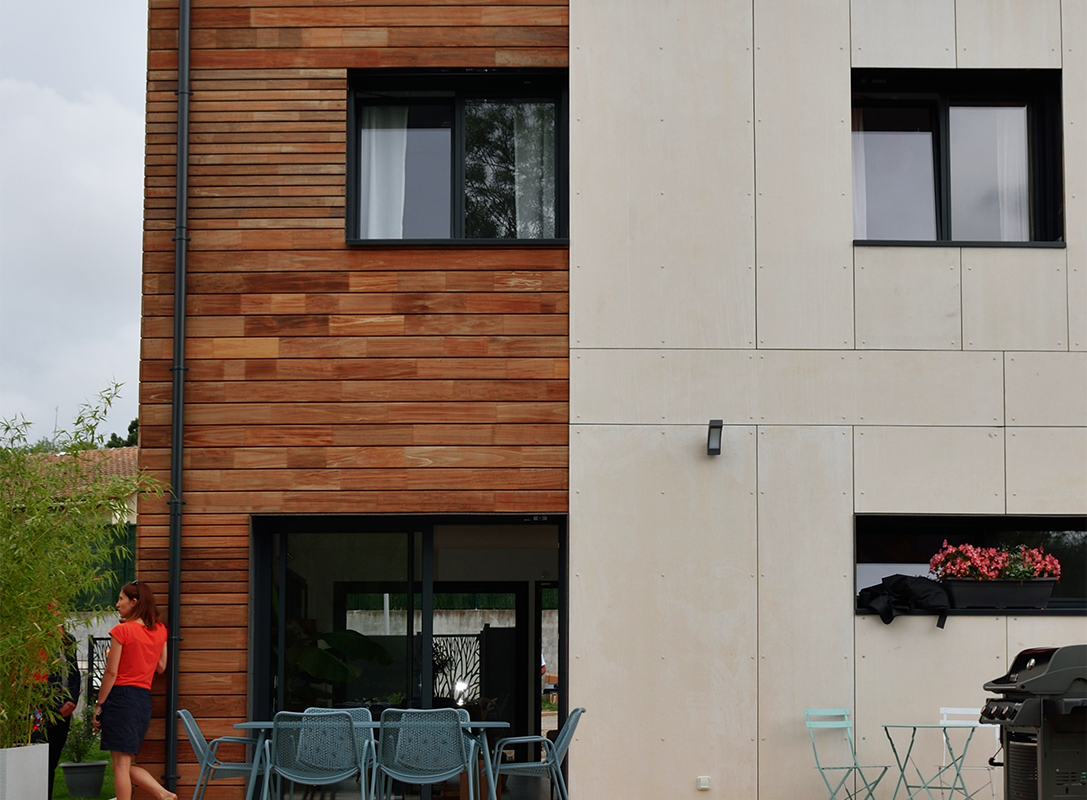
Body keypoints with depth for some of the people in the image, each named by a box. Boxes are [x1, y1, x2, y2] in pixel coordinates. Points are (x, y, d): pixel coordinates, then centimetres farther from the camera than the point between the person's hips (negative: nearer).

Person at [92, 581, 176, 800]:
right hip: (145, 699, 7)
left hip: (121, 696, -7)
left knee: (121, 764, -3)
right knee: (127, 764, 17)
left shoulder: (122, 631, -9)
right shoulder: (160, 631, 9)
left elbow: (111, 672, -9)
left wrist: (99, 706, -3)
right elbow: (161, 667, 17)